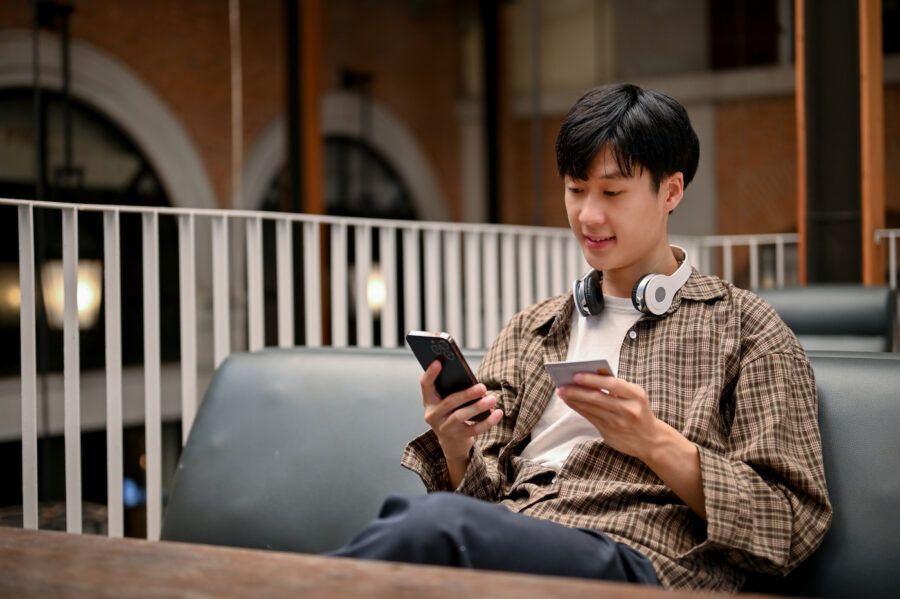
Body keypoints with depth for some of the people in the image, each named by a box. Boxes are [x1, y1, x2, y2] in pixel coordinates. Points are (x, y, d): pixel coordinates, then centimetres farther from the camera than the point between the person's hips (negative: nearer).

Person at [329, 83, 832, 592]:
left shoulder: (742, 327, 12)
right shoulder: (528, 331, 26)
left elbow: (793, 528, 4)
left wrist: (655, 443, -9)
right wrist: (456, 446, -2)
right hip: (504, 549, 4)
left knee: (435, 523, -37)